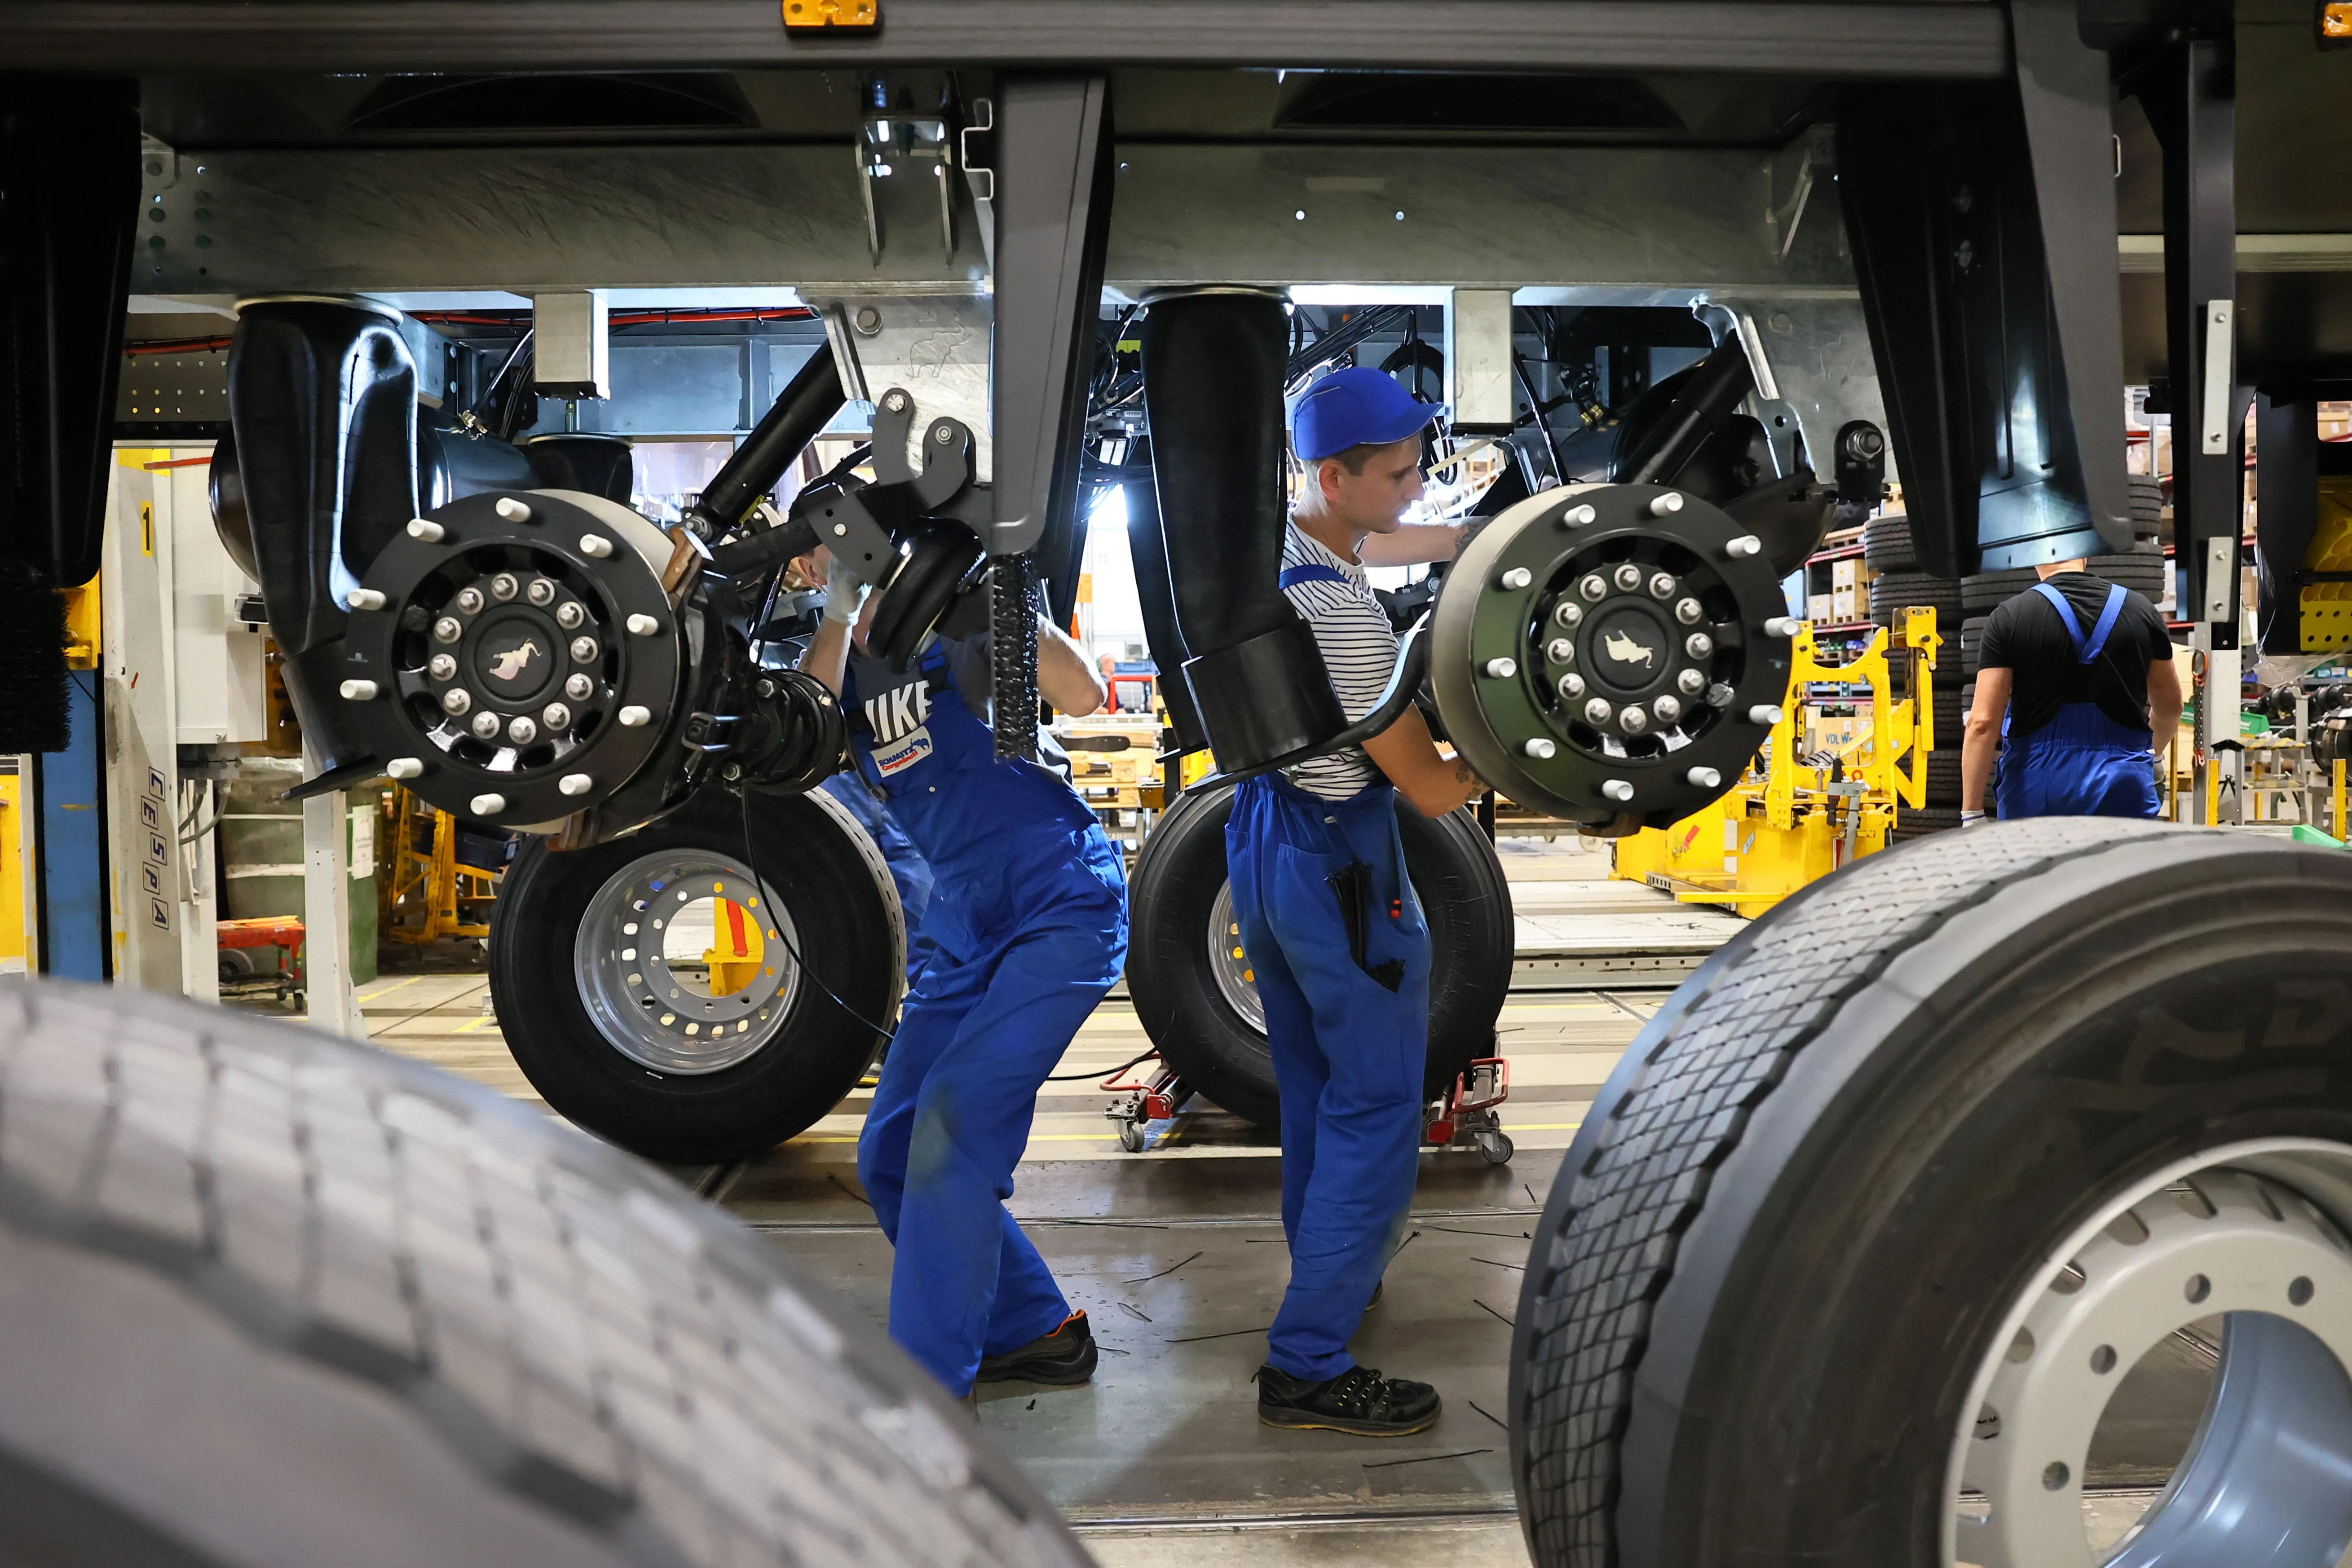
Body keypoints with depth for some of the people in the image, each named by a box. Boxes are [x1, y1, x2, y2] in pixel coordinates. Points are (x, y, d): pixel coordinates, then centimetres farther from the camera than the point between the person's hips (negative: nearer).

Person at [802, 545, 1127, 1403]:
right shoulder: (842, 659, 11)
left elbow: (1081, 695, -19)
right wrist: (839, 615, -17)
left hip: (1065, 905, -7)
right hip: (965, 933, 7)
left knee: (954, 1123, -17)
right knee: (890, 1157, 7)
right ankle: (1034, 1331, 22)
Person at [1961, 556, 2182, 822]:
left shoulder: (2009, 618, -4)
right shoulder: (2142, 611, 5)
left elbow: (1983, 722, -10)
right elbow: (2170, 707, 18)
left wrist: (1971, 813, -8)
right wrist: (2151, 751, 39)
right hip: (2123, 786, 2)